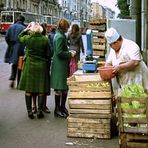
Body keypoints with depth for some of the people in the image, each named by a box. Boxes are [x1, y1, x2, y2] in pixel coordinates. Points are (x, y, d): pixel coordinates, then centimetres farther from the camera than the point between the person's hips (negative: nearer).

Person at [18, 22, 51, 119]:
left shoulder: (27, 38, -8)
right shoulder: (45, 40, -7)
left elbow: (20, 37, 16)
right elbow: (48, 55, -1)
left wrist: (26, 29, 16)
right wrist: (48, 66, 9)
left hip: (29, 66, 0)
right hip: (42, 66, 0)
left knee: (28, 89, 8)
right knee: (41, 90, 7)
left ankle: (29, 111, 10)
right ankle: (39, 111, 8)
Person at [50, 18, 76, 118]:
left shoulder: (59, 35, 13)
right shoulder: (60, 37, -18)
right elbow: (59, 52, -22)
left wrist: (69, 52, 11)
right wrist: (70, 54, -11)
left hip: (62, 65, 10)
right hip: (60, 66, -10)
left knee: (65, 87, 15)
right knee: (59, 88, -1)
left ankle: (62, 107, 25)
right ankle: (57, 110, 9)